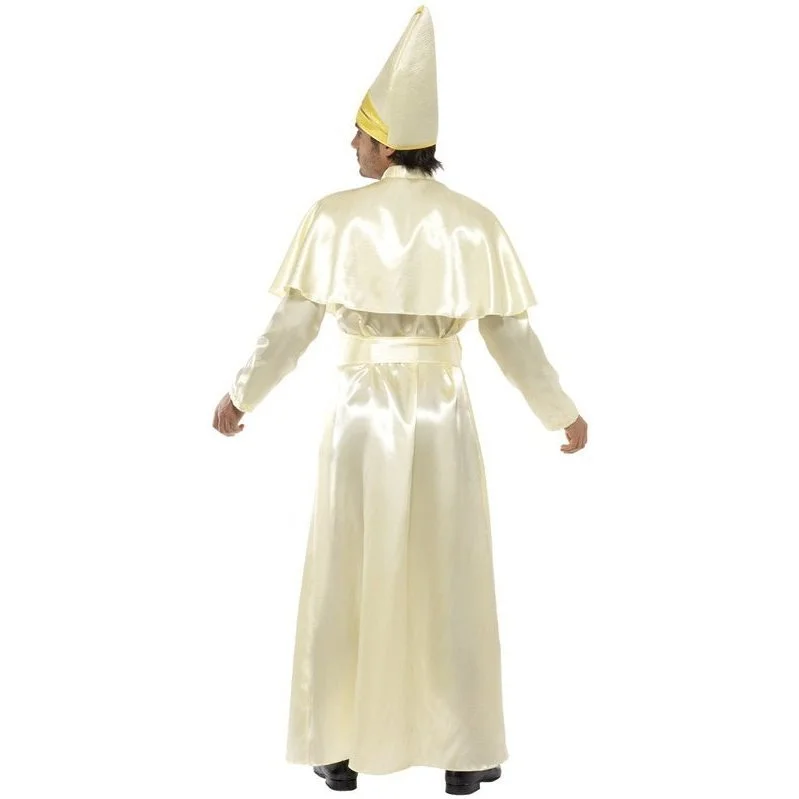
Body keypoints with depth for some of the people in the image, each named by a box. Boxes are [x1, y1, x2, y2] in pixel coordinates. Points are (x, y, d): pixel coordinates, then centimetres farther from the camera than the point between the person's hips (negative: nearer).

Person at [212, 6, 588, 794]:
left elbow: (292, 328, -8)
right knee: (452, 584, 11)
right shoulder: (475, 223, -4)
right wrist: (560, 411, 10)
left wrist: (242, 394, 7)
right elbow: (510, 335, -3)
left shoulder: (334, 216, -8)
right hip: (442, 414, 1)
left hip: (359, 412, 0)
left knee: (347, 581, 12)